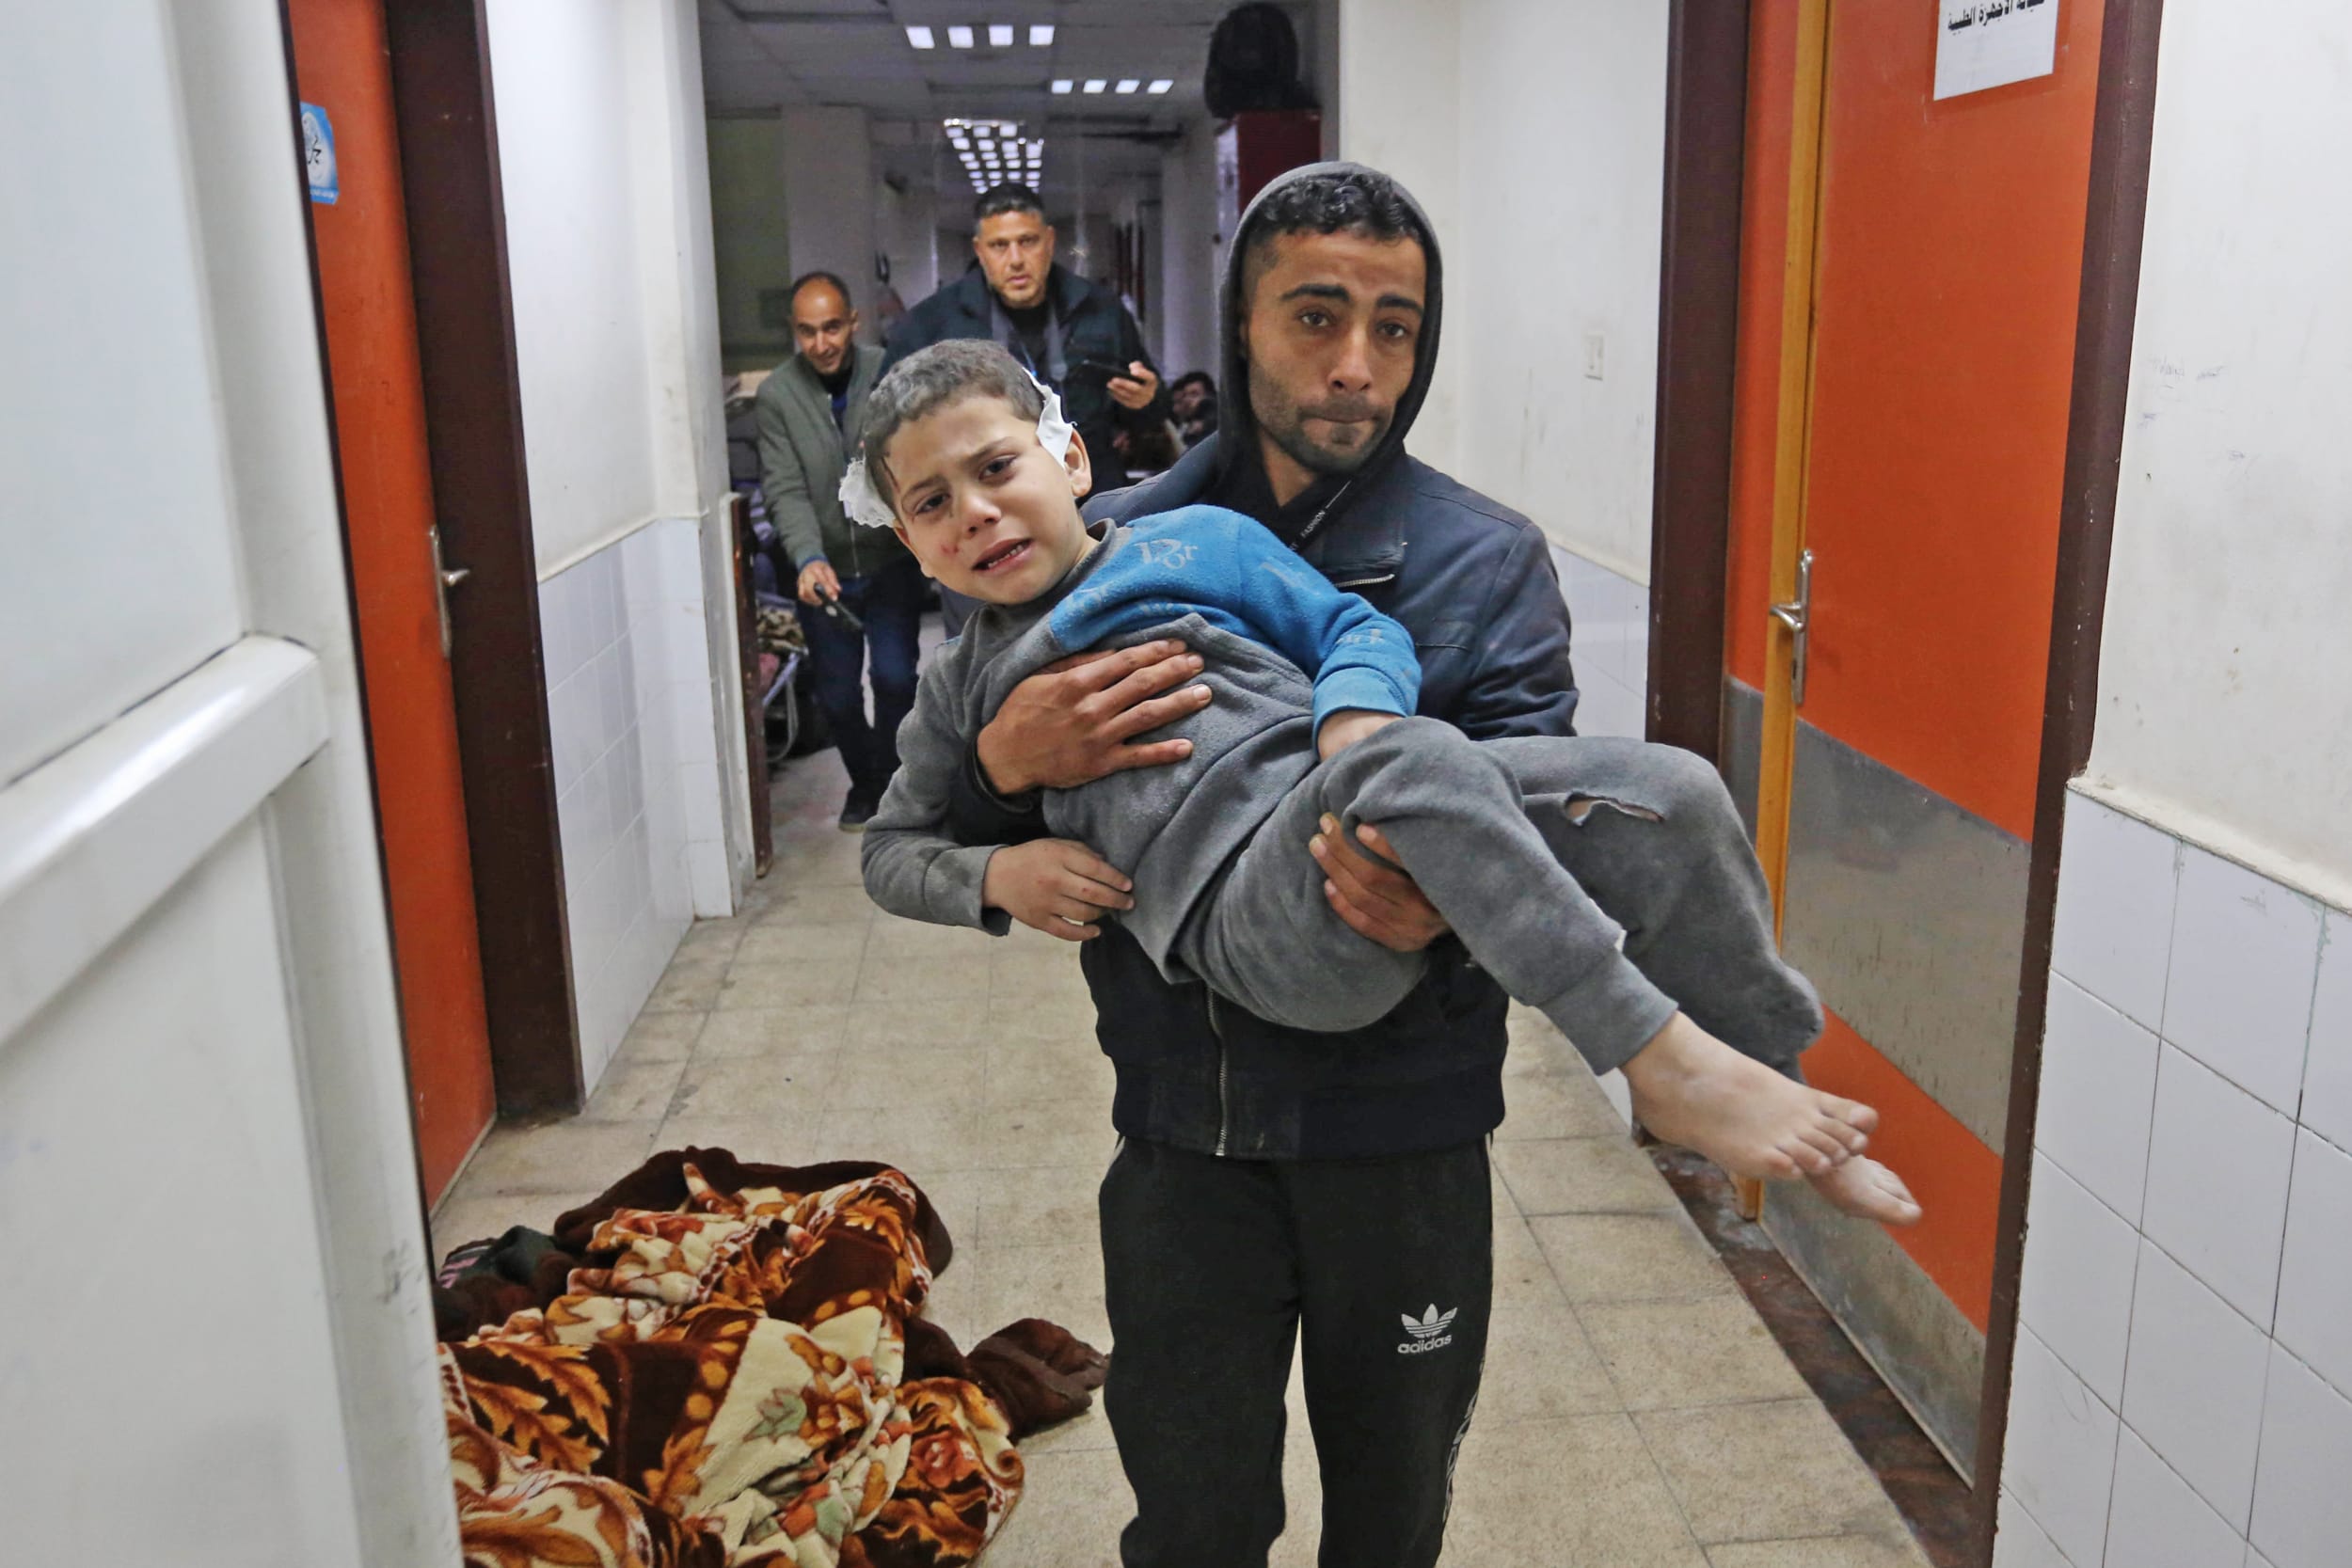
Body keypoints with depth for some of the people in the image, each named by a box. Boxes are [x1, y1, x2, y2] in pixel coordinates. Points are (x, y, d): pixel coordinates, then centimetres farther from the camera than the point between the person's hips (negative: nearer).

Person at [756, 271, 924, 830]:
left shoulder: (889, 373, -9)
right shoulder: (776, 395, -8)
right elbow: (785, 490, -14)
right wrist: (809, 559, -28)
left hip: (890, 560, -1)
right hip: (824, 570, 1)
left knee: (895, 676, -12)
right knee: (836, 694, 8)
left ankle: (889, 783, 12)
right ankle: (864, 782, 33)